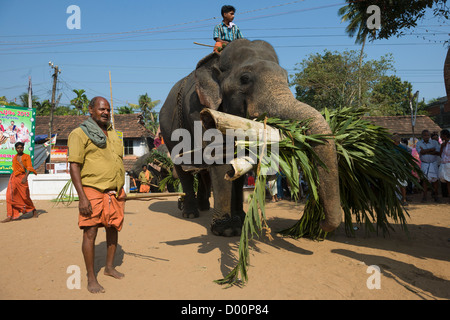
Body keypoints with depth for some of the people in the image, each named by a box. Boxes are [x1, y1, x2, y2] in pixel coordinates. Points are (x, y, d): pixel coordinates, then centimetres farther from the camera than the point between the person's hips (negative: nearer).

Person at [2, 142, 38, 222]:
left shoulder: (27, 157, -1)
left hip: (22, 177, -5)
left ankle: (33, 210, 24)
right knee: (10, 196, -6)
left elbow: (29, 168, -13)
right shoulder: (14, 158, 15)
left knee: (25, 196, 1)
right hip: (13, 177, 5)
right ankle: (10, 216, -6)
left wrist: (25, 177, -27)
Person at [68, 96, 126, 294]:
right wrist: (82, 197, -17)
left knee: (114, 229, 12)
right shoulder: (80, 133, -3)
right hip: (93, 191, -6)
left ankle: (109, 267, 29)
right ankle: (91, 278, 10)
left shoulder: (112, 134, 18)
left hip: (115, 192, 7)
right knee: (90, 232, -2)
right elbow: (74, 166, -10)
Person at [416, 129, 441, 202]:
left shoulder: (435, 142, -2)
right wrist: (432, 149, -16)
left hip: (433, 164, 0)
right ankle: (424, 196, 3)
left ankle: (436, 196, 14)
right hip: (424, 164, 0)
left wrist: (426, 152, -19)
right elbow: (421, 152, -18)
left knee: (434, 179, 3)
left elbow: (438, 152, -14)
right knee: (425, 179, -1)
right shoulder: (419, 143, -1)